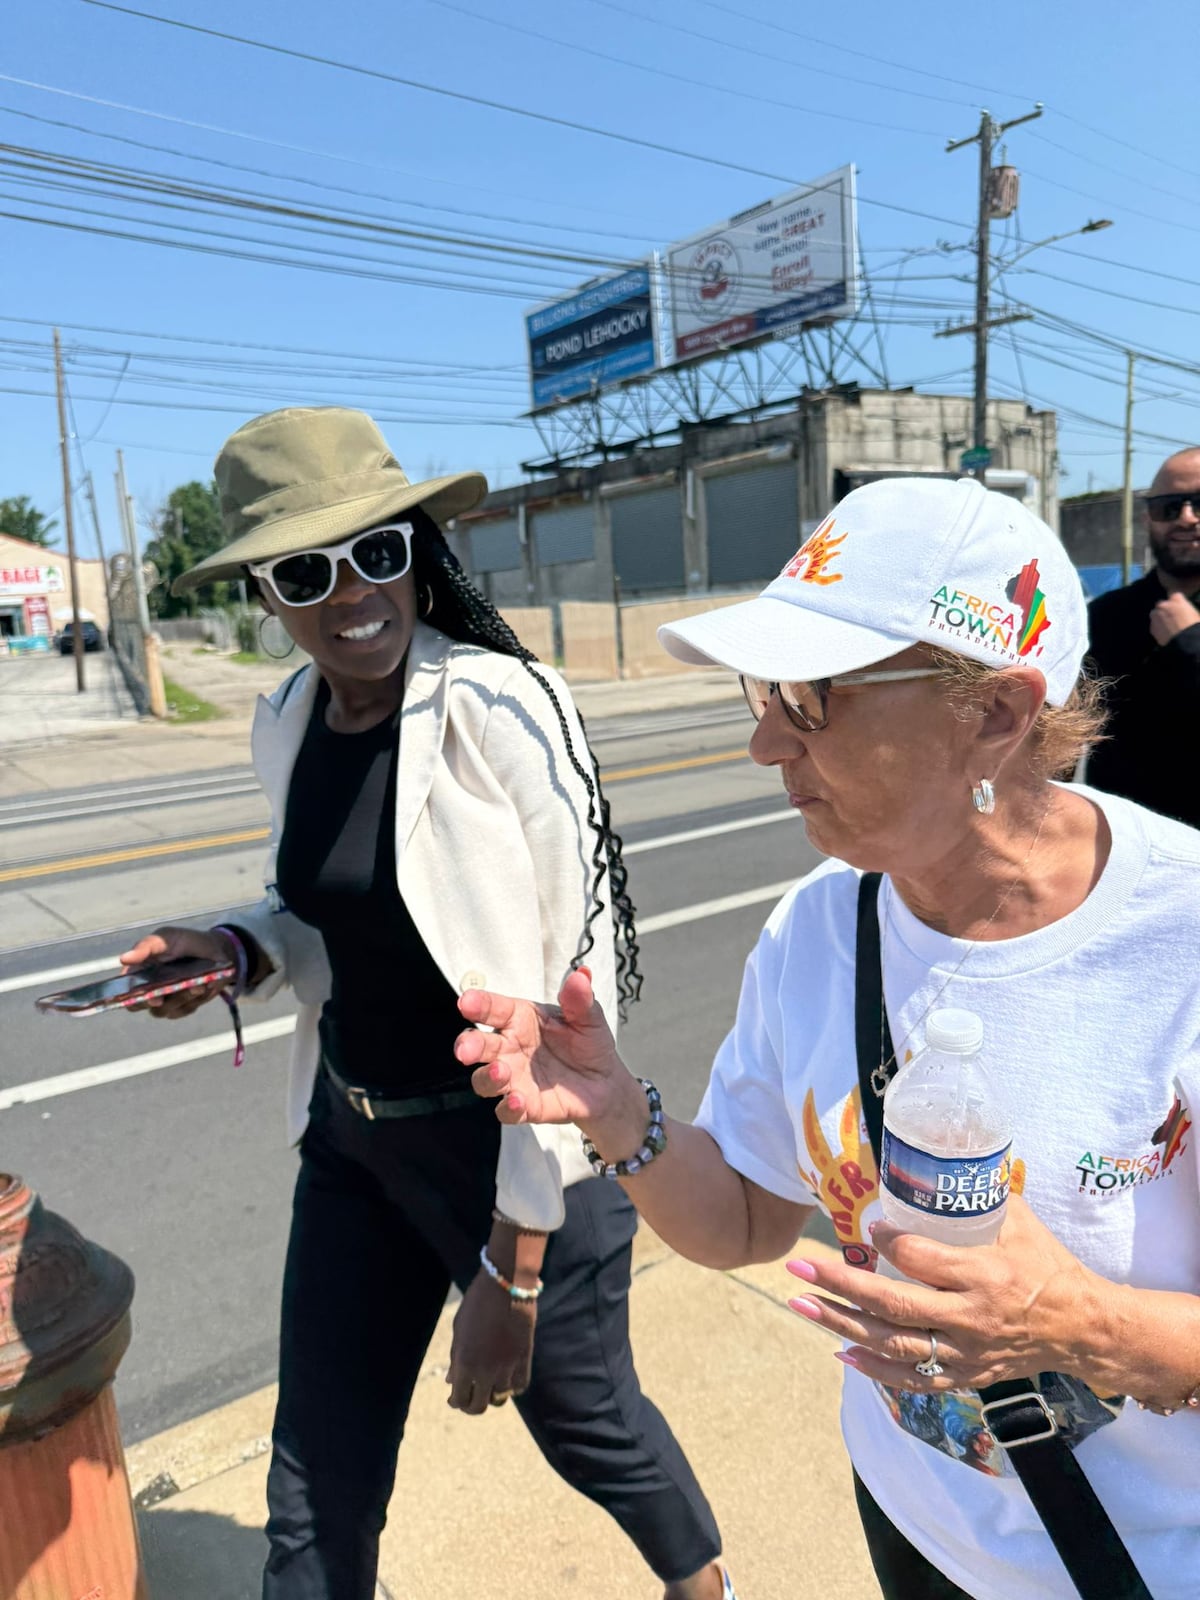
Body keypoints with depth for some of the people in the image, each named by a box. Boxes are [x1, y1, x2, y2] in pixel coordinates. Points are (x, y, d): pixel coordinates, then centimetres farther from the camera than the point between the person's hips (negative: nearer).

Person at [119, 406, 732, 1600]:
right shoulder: (284, 726, -1)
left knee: (584, 1422, 20)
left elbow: (572, 985, -21)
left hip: (509, 1141, -5)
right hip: (351, 1138, 6)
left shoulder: (501, 708, -21)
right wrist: (236, 952, -7)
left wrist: (512, 1266, -16)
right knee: (317, 1485, 17)